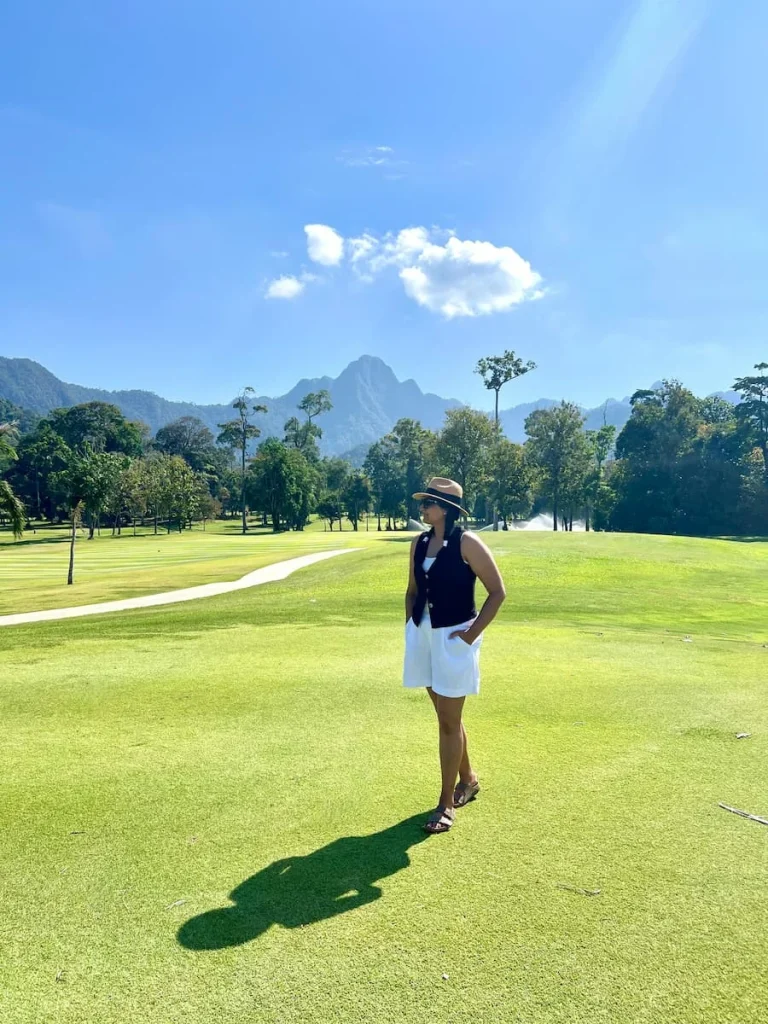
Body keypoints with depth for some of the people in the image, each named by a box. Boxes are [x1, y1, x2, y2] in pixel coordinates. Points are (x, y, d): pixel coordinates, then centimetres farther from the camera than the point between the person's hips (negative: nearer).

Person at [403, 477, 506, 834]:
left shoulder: (467, 543, -14)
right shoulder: (419, 543, 5)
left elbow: (498, 591, -12)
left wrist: (473, 632, -15)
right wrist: (410, 628, 8)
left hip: (454, 638, -6)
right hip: (422, 636, 7)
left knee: (449, 721, 0)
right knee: (446, 714, 18)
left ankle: (446, 803, 12)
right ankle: (468, 779, 38)